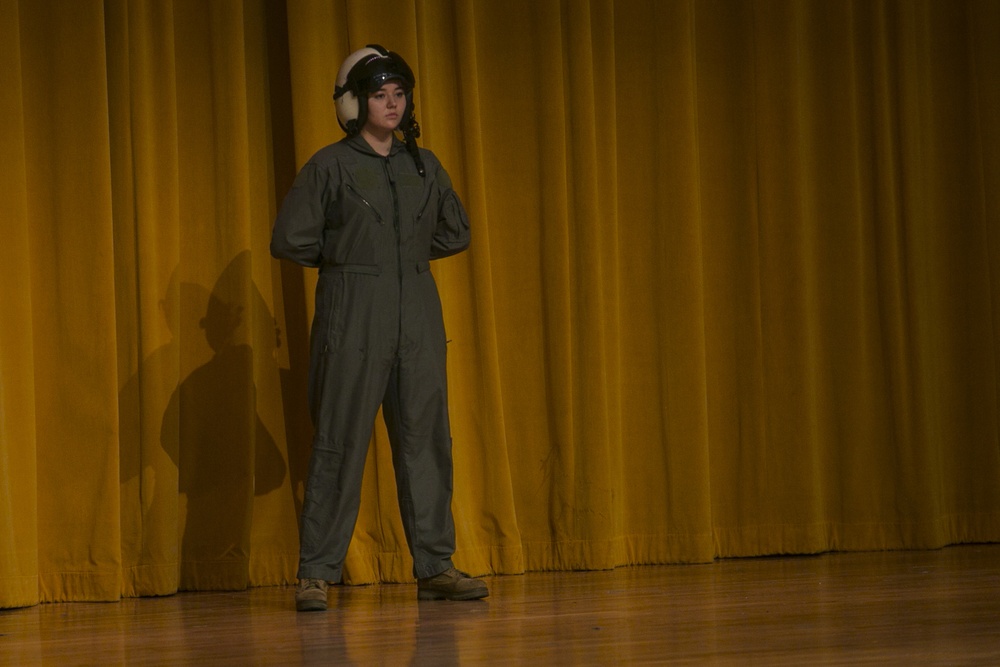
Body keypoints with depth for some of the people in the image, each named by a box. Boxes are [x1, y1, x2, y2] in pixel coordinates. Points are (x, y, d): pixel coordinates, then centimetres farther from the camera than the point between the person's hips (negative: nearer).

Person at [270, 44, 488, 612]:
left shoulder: (424, 166, 11)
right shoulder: (330, 167, -1)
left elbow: (457, 232, 23)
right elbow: (290, 240, -4)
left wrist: (411, 253, 12)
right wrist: (344, 259, 6)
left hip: (418, 314, 4)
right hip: (353, 315, -4)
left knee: (426, 436, 2)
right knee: (340, 442, -5)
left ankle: (436, 566, 7)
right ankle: (317, 573, -1)